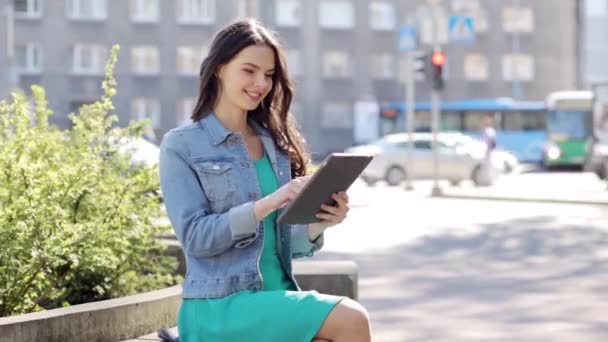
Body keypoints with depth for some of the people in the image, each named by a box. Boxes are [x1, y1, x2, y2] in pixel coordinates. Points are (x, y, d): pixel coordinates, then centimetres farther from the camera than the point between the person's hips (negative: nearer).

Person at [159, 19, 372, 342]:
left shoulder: (276, 143, 13)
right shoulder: (181, 145, -1)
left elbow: (284, 242, 13)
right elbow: (194, 236, -11)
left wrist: (319, 222, -9)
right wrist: (267, 203, -22)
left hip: (278, 297, 5)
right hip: (222, 306, -5)